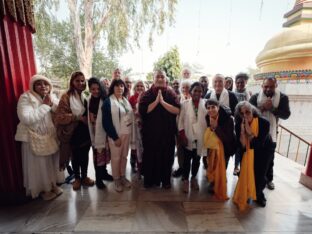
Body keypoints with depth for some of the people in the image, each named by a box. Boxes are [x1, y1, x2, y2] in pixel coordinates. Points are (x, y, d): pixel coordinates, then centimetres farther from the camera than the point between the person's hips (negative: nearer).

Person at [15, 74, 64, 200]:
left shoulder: (52, 97, 2)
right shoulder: (26, 98, -14)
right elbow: (26, 119, -28)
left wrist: (52, 104, -19)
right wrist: (45, 106, -24)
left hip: (52, 136, 5)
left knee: (53, 162, 16)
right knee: (39, 165, 9)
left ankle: (52, 184, 36)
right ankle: (42, 189, 30)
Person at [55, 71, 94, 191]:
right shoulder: (66, 97, -9)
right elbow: (60, 116, -15)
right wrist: (78, 117, -19)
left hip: (86, 132, 3)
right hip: (74, 133, -3)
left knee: (85, 155, 15)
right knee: (75, 156, 13)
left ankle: (84, 177, 35)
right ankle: (77, 178, 35)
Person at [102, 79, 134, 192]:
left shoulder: (126, 100, 10)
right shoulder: (108, 102, -11)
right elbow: (106, 122, -15)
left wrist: (131, 134, 9)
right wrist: (115, 137, -16)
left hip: (127, 133, 6)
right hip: (116, 135, -6)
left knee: (124, 156, 15)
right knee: (116, 158, 7)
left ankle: (123, 176, 32)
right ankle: (116, 180, 26)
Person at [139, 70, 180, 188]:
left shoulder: (171, 94, 1)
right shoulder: (147, 94, 1)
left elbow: (177, 110, -11)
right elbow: (142, 110, -12)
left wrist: (162, 101, -18)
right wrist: (156, 101, -16)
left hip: (167, 131, 1)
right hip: (150, 131, 0)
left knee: (167, 155, 11)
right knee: (150, 155, 10)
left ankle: (166, 180, 32)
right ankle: (149, 179, 32)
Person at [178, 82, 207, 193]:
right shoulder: (185, 104, -3)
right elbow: (181, 120, -3)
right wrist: (182, 136, -8)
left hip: (200, 137, 1)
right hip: (188, 137, -1)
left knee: (197, 159, 16)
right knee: (187, 159, 8)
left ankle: (194, 178, 38)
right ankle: (185, 180, 28)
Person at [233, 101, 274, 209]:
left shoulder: (264, 123, -30)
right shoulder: (239, 125, -25)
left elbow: (259, 145, -32)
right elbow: (241, 147, -26)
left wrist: (249, 131, -42)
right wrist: (242, 131, -39)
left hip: (263, 151, -1)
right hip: (248, 152, 1)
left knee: (260, 175, 6)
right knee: (246, 174, 2)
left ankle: (259, 194, 38)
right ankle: (245, 194, 33)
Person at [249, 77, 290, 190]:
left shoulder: (283, 97, -5)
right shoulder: (255, 97, -8)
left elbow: (286, 115, -14)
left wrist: (272, 108, -25)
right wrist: (263, 107, -27)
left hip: (271, 134, 1)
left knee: (269, 158, 16)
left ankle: (269, 179, 36)